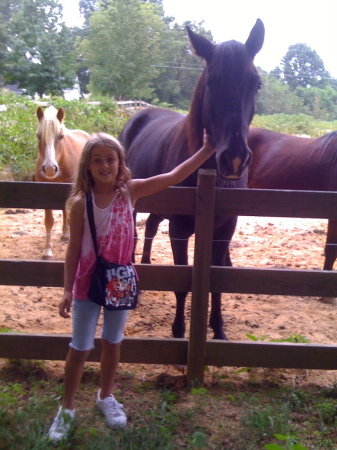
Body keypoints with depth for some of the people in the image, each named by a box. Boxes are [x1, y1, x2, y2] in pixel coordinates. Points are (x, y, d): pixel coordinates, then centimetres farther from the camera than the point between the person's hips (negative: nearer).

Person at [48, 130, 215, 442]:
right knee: (80, 348, 8)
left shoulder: (130, 191, -8)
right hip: (87, 283, -2)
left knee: (113, 342, 18)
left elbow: (173, 177, -8)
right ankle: (67, 408, 28)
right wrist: (67, 290, -8)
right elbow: (74, 248, -8)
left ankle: (106, 396, 41)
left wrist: (206, 150, -12)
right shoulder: (80, 202, -12)